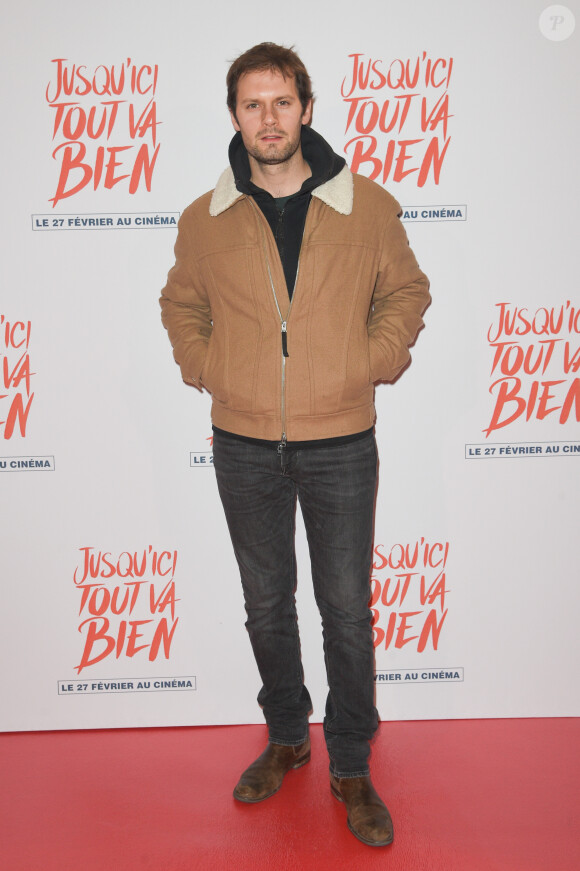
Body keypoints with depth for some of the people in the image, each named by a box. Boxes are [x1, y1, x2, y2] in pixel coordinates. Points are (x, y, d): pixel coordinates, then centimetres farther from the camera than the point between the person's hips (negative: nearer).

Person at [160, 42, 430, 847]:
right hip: (245, 447, 2)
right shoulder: (204, 219, 1)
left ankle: (351, 766, 26)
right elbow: (182, 304, 16)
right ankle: (286, 737, 38)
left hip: (340, 446, -1)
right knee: (267, 606, 15)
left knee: (347, 612, 7)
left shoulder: (369, 206, -3)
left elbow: (406, 291, 9)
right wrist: (204, 368, 2)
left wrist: (375, 361, -4)